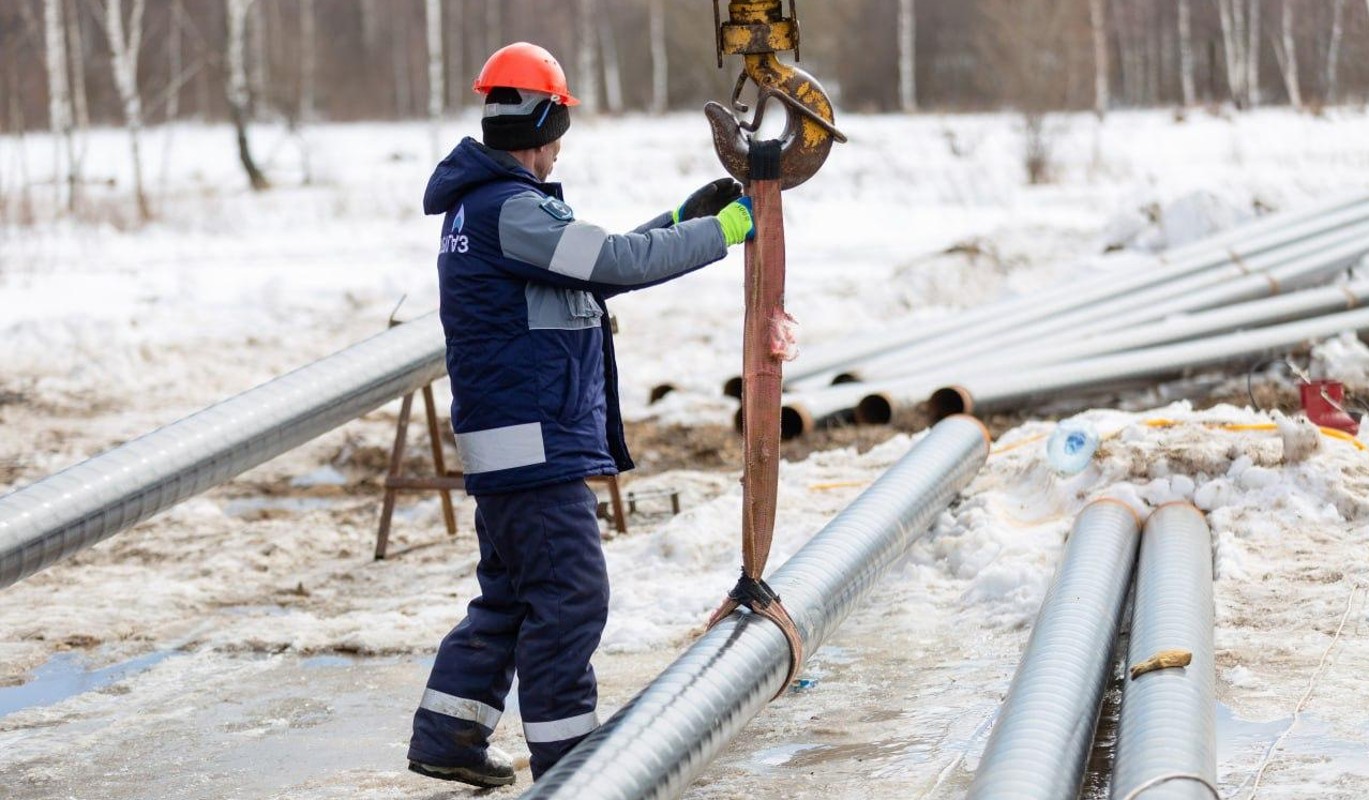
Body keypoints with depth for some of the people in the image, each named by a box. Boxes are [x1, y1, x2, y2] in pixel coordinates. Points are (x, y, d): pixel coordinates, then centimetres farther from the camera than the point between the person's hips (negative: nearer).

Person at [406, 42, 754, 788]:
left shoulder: (480, 203, 15)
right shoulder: (510, 208, -18)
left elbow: (593, 262, 19)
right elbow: (618, 262, -21)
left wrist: (684, 217, 15)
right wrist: (725, 229, -12)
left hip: (511, 438, 11)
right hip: (535, 441, -11)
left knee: (510, 593, 18)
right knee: (570, 595, -4)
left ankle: (446, 734, 21)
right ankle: (564, 756, 1)